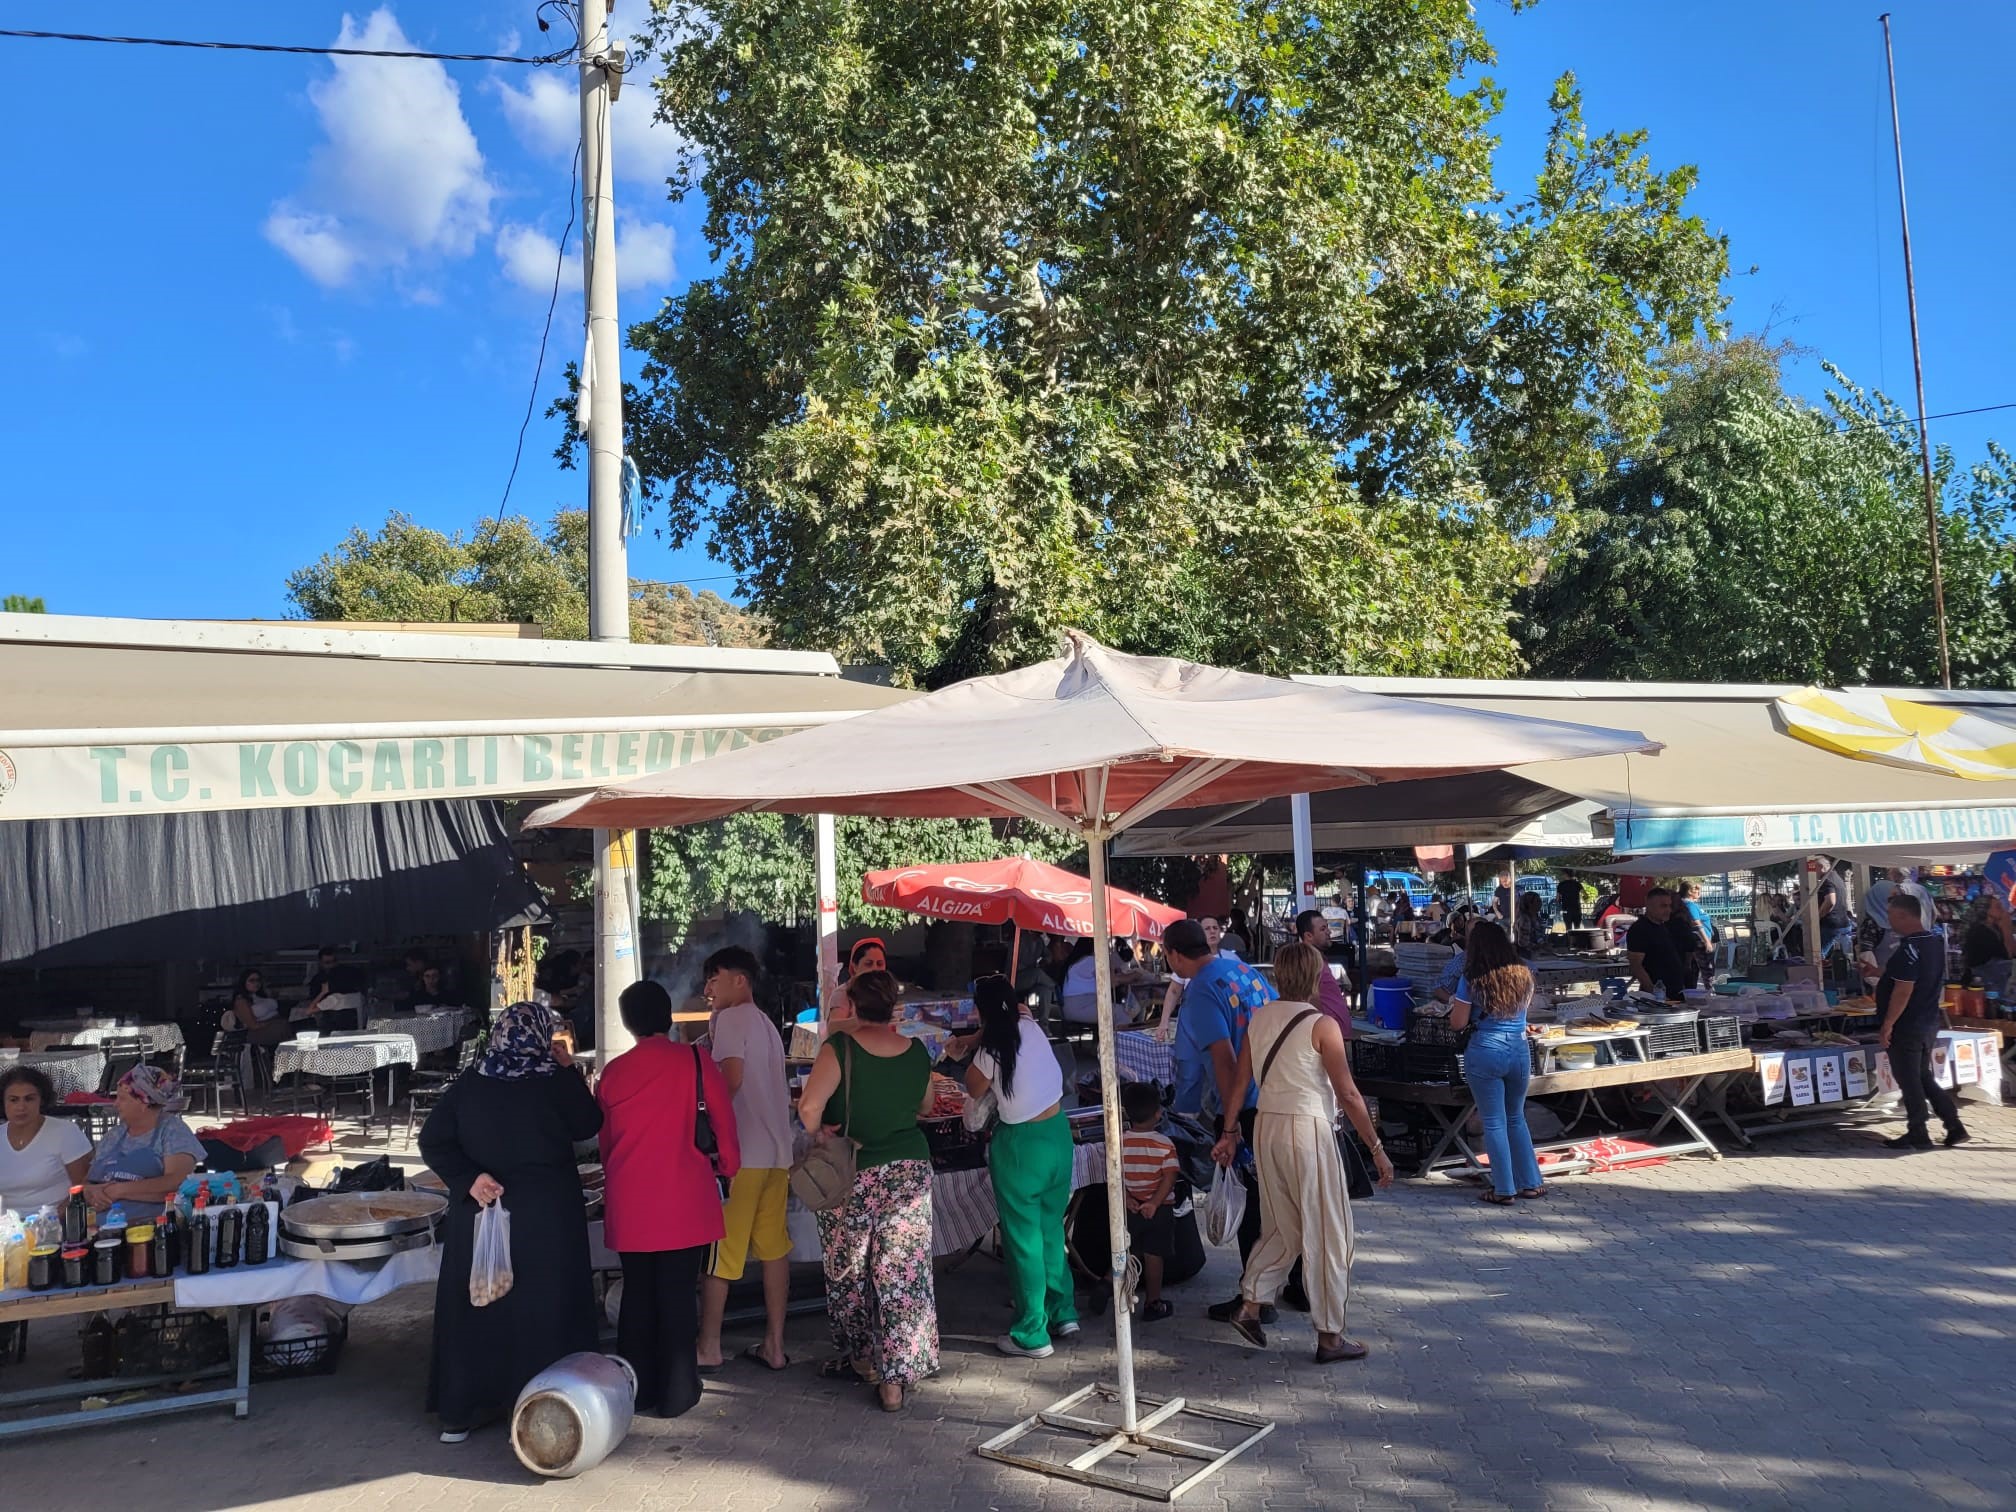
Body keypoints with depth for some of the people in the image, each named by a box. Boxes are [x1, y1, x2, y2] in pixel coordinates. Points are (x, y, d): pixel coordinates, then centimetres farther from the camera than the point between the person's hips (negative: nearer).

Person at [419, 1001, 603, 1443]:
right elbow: (588, 1126, 2)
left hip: (477, 1215, 3)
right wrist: (569, 1070, 3)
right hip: (547, 1215, -3)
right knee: (541, 1309, 7)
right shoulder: (553, 1083, -12)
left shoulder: (468, 1084, -2)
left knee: (474, 1307, 12)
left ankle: (462, 1410, 20)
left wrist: (468, 1178, -9)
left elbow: (432, 1141, -4)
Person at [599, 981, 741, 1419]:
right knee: (677, 1293, 5)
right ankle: (676, 1392, 11)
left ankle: (636, 1388, 21)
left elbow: (605, 1140, 13)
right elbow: (724, 1119, 0)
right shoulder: (695, 1061, -5)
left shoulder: (613, 1072, 3)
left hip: (629, 1202, 3)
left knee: (637, 1292, 14)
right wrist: (730, 1165, 16)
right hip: (683, 1198, -3)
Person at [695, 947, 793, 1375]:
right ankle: (774, 1345, 14)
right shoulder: (766, 1024, 19)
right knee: (774, 1248, 9)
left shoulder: (731, 1017, -7)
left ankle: (709, 1347, 9)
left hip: (740, 1151, -8)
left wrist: (706, 1112, -6)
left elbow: (732, 1078, -19)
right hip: (777, 1151, 8)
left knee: (718, 1252, 2)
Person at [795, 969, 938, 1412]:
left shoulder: (839, 1049, -13)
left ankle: (860, 1357, 29)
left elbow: (809, 1108, -21)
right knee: (902, 1275, 6)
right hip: (909, 1171, 3)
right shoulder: (917, 1054, 0)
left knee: (848, 1271, 16)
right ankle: (895, 1378, 7)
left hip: (850, 1177, -3)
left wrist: (821, 1136, -4)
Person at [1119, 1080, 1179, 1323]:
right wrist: (1154, 1203, -17)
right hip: (1159, 1209, -2)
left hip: (1129, 1209, 2)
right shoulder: (1165, 1144, -12)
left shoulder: (1119, 1142, -6)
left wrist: (1126, 1199, -7)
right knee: (1154, 1255, 7)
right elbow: (1169, 1178, -17)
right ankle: (1153, 1303, 14)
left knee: (1126, 1255, 17)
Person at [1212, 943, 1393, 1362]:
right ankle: (1329, 1336, 12)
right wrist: (1376, 1149, -6)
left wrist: (1229, 1133, 18)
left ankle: (1249, 1304, 13)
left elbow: (1239, 1081, 9)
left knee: (1281, 1228, 20)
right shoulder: (1321, 1025, -11)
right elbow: (1348, 1095, -12)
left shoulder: (1259, 1019, 5)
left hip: (1266, 1126, 6)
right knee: (1327, 1234, 5)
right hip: (1308, 1128, -6)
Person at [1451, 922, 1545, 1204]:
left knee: (1494, 1123, 5)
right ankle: (1530, 1183, 23)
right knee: (1516, 1119, 20)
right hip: (1520, 1052, 4)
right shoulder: (1524, 974, 4)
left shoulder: (1472, 980, -9)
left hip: (1485, 1054, -4)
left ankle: (1504, 1189, 9)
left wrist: (1455, 1008, 14)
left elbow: (1457, 1023, -5)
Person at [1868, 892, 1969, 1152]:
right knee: (1924, 1077, 19)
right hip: (1929, 1023, 9)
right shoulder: (1936, 941, 8)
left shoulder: (1909, 948, -22)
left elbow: (1903, 991, -25)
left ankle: (1918, 1135, 9)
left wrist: (1887, 1024, -19)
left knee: (1909, 1081, 1)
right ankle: (1954, 1127, 18)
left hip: (1907, 1026, -9)